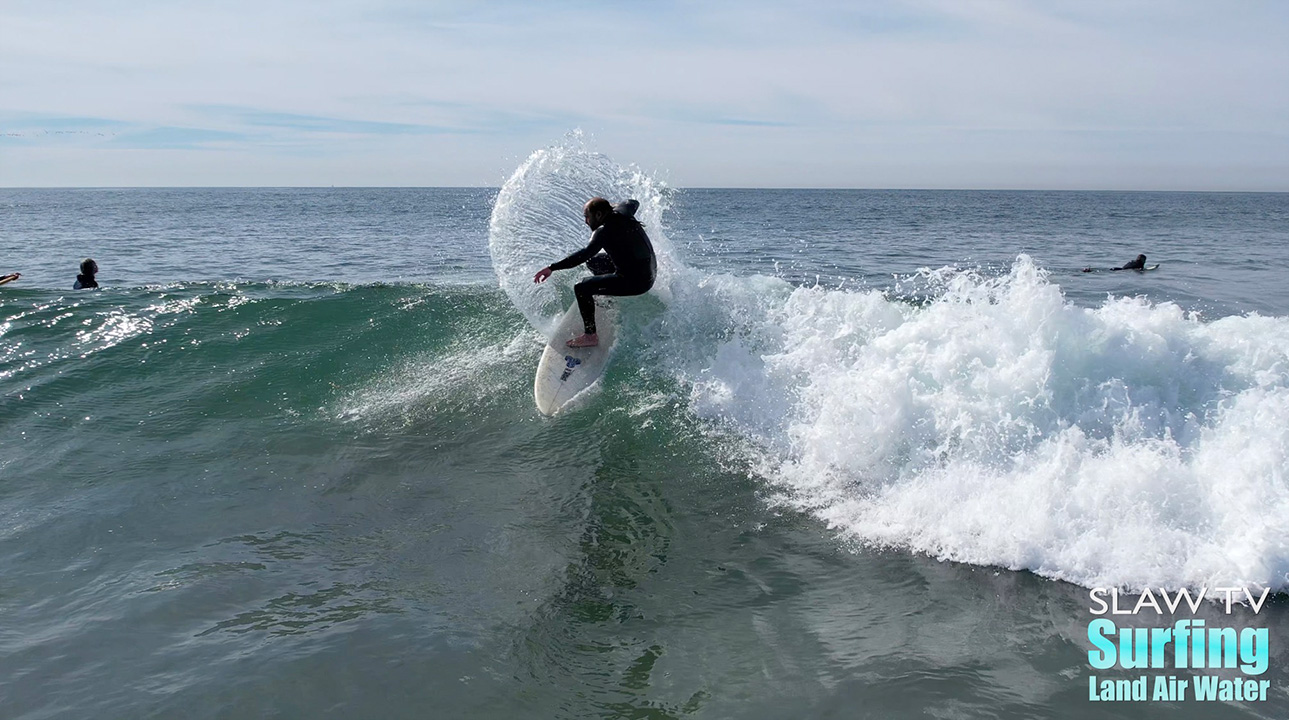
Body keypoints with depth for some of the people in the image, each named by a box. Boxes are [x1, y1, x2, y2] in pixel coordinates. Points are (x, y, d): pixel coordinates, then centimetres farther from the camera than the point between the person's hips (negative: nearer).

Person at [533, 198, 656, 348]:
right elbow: (633, 203, 26)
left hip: (636, 281, -10)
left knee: (582, 288, -18)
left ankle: (590, 336, -15)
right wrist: (610, 207, 37)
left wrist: (552, 268, -38)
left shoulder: (604, 231, -21)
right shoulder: (622, 213, 3)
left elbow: (585, 254, -34)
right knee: (593, 262, 24)